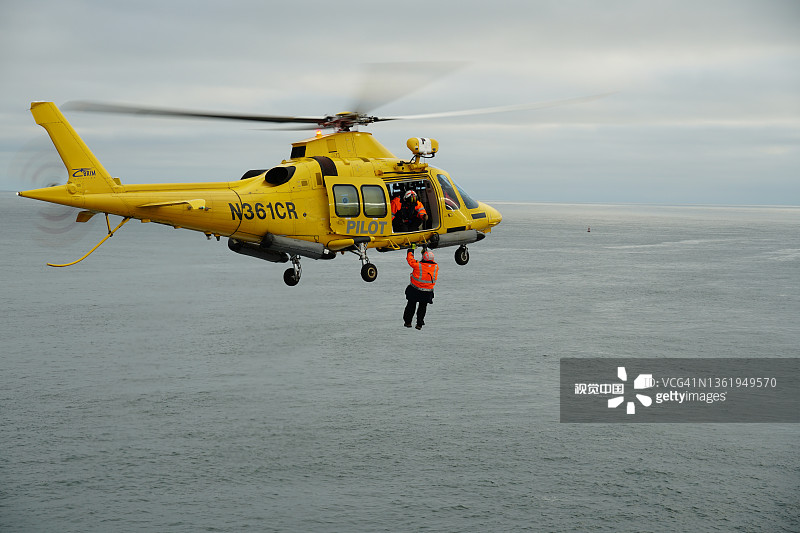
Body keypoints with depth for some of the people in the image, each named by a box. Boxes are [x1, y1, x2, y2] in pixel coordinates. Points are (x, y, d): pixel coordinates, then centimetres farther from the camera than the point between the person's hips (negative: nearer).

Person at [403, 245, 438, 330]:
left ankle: (407, 322, 21)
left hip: (415, 291, -2)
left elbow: (410, 259, -4)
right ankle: (419, 324, 17)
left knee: (411, 305, 15)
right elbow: (432, 262, 14)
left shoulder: (418, 265, -21)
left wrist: (412, 249, 10)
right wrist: (425, 252, 21)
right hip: (427, 293, 2)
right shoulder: (435, 267, -9)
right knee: (422, 307, 17)